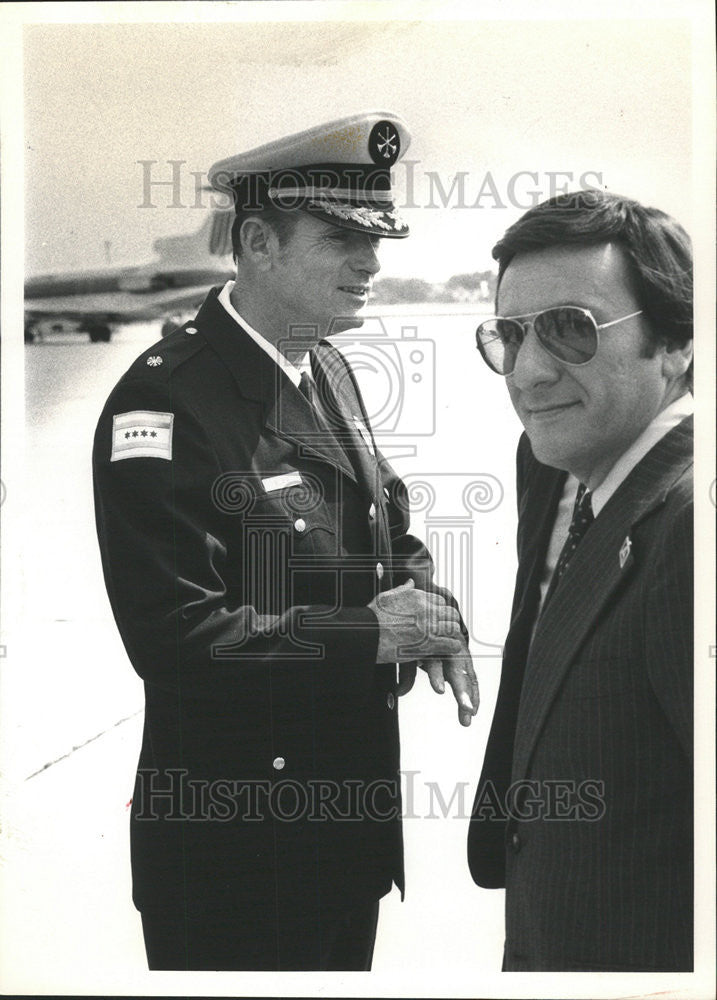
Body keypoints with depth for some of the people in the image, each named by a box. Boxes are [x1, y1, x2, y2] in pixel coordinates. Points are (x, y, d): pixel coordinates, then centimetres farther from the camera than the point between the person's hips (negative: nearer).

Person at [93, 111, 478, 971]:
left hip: (353, 802, 8)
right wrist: (370, 634, -22)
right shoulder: (163, 402, -22)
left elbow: (386, 526, 17)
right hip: (236, 837, -8)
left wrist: (430, 611, -6)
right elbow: (174, 632, -28)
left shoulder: (329, 372, 7)